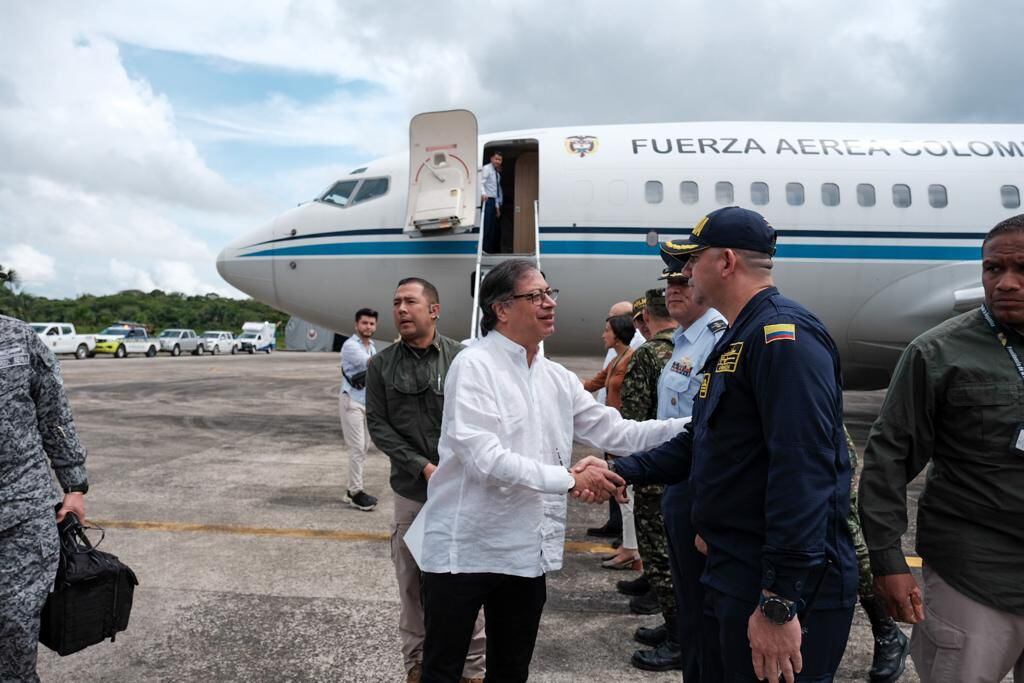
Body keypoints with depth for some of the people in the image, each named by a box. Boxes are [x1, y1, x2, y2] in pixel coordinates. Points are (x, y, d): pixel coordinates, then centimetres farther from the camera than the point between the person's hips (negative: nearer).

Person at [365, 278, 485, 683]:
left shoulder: (462, 358, -1)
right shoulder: (381, 365, 4)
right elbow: (377, 425, 0)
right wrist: (424, 467, -11)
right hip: (411, 491, 2)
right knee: (411, 583, 11)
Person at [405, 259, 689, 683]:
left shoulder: (558, 378, 7)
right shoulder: (474, 366, -13)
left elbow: (616, 433, 5)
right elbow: (485, 458, -23)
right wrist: (569, 480, -24)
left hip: (526, 552, 6)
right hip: (464, 548, -6)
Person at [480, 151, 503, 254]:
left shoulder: (497, 173, 21)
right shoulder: (486, 168, -4)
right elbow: (481, 182, -20)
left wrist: (498, 205, 17)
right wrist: (483, 193, -39)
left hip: (494, 202, 8)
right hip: (487, 200, -8)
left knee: (496, 226, 8)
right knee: (488, 225, -13)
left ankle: (495, 250, 13)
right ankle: (486, 249, -10)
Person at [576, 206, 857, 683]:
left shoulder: (784, 333, -19)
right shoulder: (736, 340, 15)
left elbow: (803, 474, -27)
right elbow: (703, 442, 21)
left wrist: (779, 604, -28)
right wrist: (620, 471, 15)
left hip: (785, 588, -10)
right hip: (733, 573, 10)